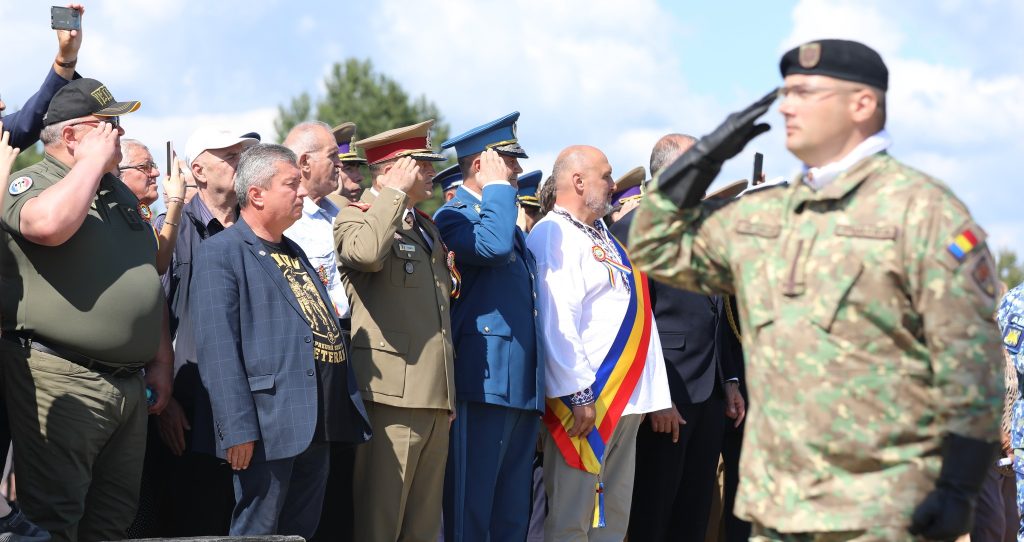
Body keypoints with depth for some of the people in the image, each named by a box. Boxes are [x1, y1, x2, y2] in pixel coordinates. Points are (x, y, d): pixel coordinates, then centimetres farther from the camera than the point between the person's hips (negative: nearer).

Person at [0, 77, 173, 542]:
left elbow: (150, 283, 24)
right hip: (62, 381, -8)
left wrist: (160, 362, 18)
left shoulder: (121, 194, 19)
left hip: (130, 382, 8)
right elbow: (49, 224, -31)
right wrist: (95, 158, -17)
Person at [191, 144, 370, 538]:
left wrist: (345, 413, 18)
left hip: (317, 425, 8)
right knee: (257, 533, -4)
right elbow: (217, 347, -15)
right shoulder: (221, 253, -7)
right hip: (270, 426, -8)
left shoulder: (295, 253, 22)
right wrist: (238, 429, -22)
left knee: (302, 532, 12)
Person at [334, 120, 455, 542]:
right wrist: (396, 192, -17)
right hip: (392, 395, -8)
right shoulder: (356, 218, -3)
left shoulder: (427, 227, 22)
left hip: (435, 398, 8)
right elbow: (367, 251, -30)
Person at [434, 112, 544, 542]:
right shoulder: (455, 217, -4)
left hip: (524, 388, 9)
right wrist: (498, 186, -13)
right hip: (484, 383, -9)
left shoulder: (511, 224, 23)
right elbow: (492, 246, -28)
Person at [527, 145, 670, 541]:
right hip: (585, 401, -9)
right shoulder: (553, 234, -9)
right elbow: (556, 322, -17)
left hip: (626, 400, 9)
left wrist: (656, 396, 17)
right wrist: (578, 396, -22)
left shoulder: (603, 236, 20)